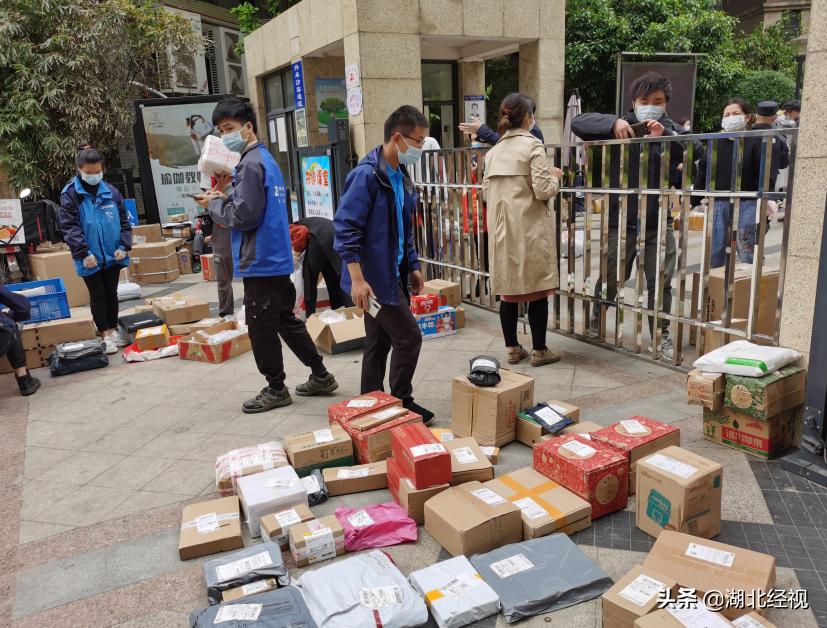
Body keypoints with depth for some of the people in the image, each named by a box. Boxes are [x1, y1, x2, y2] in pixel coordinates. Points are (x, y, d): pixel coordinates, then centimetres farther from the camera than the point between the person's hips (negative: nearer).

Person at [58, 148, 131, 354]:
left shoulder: (111, 191, 3)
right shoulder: (70, 194, -6)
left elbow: (124, 221, 7)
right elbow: (69, 227, -10)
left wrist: (123, 246, -5)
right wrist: (84, 252, -18)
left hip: (112, 254, 3)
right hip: (90, 257, -3)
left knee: (112, 293, 13)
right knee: (97, 295, 4)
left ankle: (113, 329, 25)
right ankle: (105, 334, 12)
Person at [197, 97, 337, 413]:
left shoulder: (251, 163, -15)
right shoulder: (266, 158, 15)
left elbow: (244, 217, -20)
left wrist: (214, 204, -5)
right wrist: (226, 195, 9)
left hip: (260, 262, -10)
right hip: (277, 259, 10)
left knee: (261, 327, 2)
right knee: (286, 319, 17)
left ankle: (276, 390, 15)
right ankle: (320, 376, 24)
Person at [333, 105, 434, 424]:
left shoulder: (401, 175, 11)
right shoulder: (366, 175, -17)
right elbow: (346, 227, -21)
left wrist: (412, 265, 18)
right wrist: (357, 278, -24)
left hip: (392, 274, 9)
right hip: (374, 277, -9)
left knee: (379, 343, 14)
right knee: (409, 337, -4)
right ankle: (401, 404, 12)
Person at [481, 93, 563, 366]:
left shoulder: (494, 151, 9)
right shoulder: (532, 145, -8)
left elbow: (486, 192, 11)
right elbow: (543, 191, -14)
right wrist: (555, 177, 5)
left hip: (502, 229, 6)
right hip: (530, 229, -5)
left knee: (508, 290, 11)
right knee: (536, 290, 4)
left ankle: (513, 348, 19)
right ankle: (539, 350, 13)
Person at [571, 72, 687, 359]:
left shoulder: (674, 132, 5)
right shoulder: (620, 128, -1)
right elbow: (578, 122, -11)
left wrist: (664, 137, -23)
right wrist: (612, 122, -25)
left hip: (659, 222, 2)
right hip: (620, 221, -2)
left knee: (661, 282, 7)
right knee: (610, 278, 10)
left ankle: (662, 335, 21)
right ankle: (596, 323, 32)